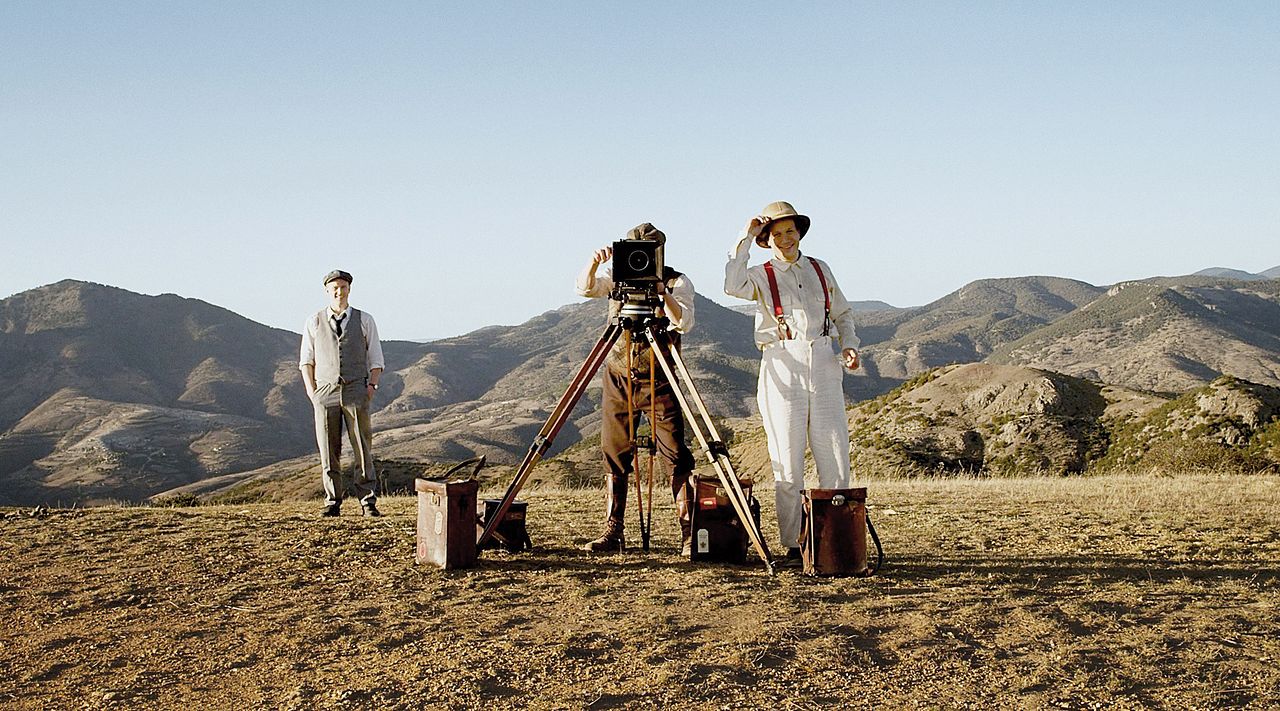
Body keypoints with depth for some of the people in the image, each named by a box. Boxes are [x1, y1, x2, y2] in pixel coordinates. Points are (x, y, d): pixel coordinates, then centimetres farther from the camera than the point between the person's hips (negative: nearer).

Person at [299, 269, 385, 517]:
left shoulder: (364, 320, 8)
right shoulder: (314, 322, 9)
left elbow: (376, 360, 10)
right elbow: (306, 360, 12)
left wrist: (371, 387, -3)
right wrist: (312, 392, 1)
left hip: (356, 392, 0)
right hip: (325, 392, 1)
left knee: (363, 448, -3)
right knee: (329, 451, 1)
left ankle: (368, 502, 0)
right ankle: (332, 502, 8)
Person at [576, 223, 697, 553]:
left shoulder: (677, 281, -3)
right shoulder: (617, 276, 5)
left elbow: (684, 322, -20)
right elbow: (584, 288, -11)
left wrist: (661, 291, -35)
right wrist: (594, 262, -30)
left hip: (658, 381, -3)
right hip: (617, 378, 3)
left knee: (676, 457, -7)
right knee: (614, 455, 4)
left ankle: (688, 531, -4)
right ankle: (613, 531, 9)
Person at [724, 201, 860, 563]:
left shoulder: (820, 269, 16)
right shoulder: (761, 275, 5)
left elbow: (843, 312, 26)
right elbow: (733, 286, -18)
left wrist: (849, 344, 8)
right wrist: (744, 239, -11)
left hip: (823, 365, 3)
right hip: (782, 367, -3)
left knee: (835, 461, 0)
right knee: (788, 465, -2)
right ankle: (792, 546, 3)